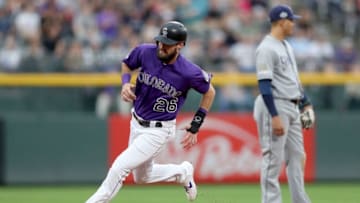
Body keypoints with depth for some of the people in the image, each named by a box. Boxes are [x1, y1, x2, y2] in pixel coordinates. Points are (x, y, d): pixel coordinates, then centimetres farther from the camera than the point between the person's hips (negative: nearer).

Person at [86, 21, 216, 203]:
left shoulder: (189, 73, -24)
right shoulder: (145, 52, -15)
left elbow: (209, 92, -4)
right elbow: (126, 65, 8)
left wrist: (195, 126, -6)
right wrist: (126, 83, -14)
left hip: (158, 131, -6)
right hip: (136, 124, 6)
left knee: (119, 167, -16)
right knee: (142, 177, 23)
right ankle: (183, 172, 46)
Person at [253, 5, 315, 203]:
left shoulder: (286, 46, 15)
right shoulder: (266, 49, -15)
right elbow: (264, 85, -21)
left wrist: (306, 103, 21)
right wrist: (275, 117, -25)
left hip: (292, 108, 10)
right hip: (275, 106, -10)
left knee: (297, 157, 11)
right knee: (274, 159, -7)